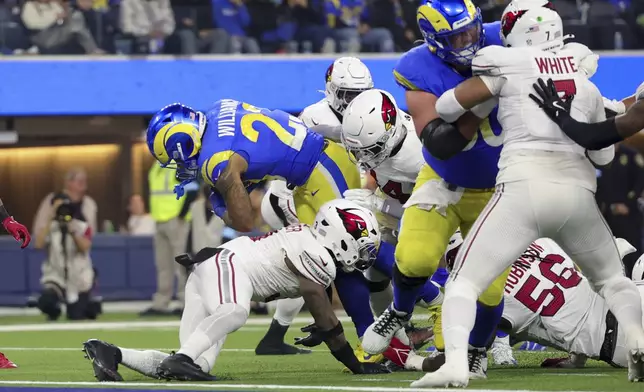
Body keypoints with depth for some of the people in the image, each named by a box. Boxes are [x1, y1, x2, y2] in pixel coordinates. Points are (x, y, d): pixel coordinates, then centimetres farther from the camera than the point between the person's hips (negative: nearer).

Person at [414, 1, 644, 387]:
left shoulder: (508, 68, 4)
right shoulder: (588, 85, 18)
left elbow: (447, 108, 5)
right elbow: (604, 154, 25)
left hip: (524, 187, -4)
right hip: (577, 189, 4)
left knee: (465, 281, 3)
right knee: (612, 279, 23)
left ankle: (455, 363, -18)